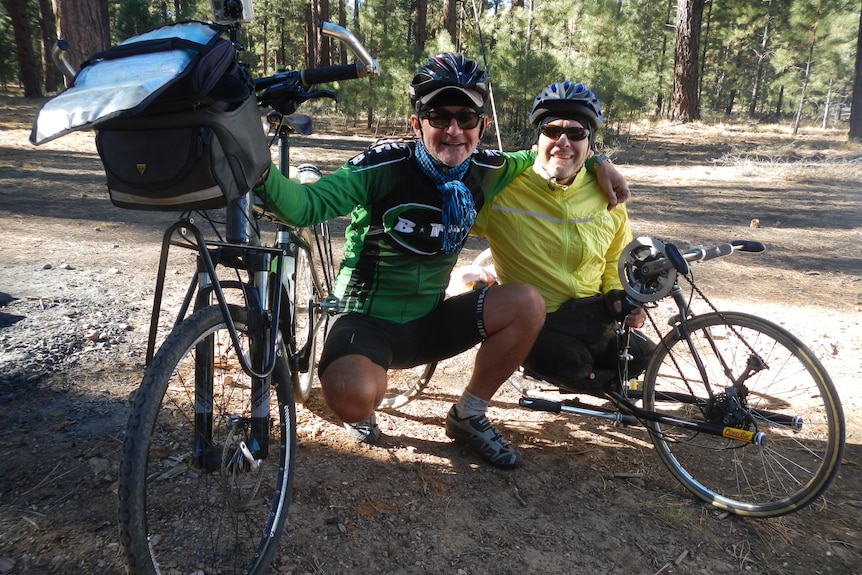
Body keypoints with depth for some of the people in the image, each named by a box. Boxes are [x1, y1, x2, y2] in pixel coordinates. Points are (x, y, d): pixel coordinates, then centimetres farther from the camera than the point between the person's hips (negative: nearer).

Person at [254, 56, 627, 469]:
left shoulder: (485, 172, -2)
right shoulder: (384, 167, -18)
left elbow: (537, 156, 18)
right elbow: (306, 205, -25)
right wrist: (262, 171, -43)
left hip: (428, 324, 5)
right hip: (367, 320, -5)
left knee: (526, 304, -16)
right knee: (352, 395, -37)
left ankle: (468, 417, 5)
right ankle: (361, 414, 6)